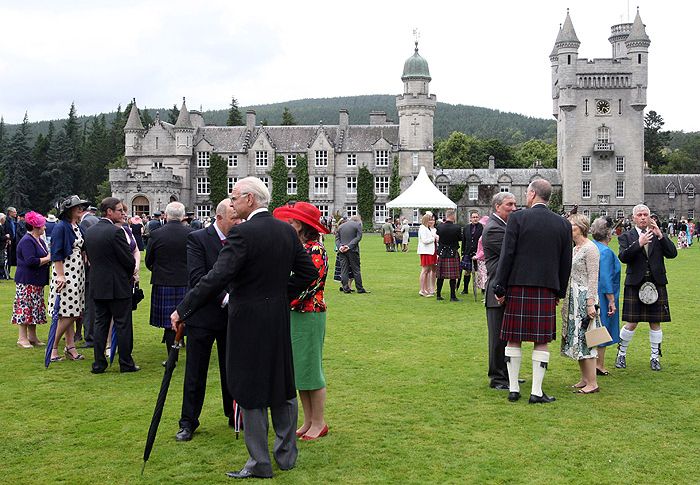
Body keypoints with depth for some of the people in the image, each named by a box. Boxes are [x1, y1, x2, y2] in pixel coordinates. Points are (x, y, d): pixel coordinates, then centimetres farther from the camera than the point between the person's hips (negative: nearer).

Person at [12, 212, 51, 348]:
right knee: (25, 308, -5)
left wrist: (50, 257, 3)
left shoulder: (39, 240, 15)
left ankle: (32, 337, 17)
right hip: (27, 281, -9)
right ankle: (22, 338, -1)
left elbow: (43, 257, 23)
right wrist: (48, 258, -15)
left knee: (35, 309, 11)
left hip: (37, 281, 10)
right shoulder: (27, 241, -15)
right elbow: (31, 261, -24)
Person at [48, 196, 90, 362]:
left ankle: (70, 347, 12)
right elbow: (56, 254, -14)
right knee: (67, 314, -9)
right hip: (65, 274, -8)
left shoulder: (78, 228, 14)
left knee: (72, 314, 9)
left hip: (78, 273, 8)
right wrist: (60, 276, -19)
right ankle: (53, 348, 1)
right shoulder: (60, 227, -10)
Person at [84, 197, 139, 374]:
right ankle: (126, 363, 8)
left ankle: (98, 364, 13)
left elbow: (90, 257, 12)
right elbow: (129, 260, -14)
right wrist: (130, 273, 7)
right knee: (123, 325, 3)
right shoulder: (116, 232, -17)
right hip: (118, 286, -7)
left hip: (97, 286, 7)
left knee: (100, 323, 11)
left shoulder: (89, 232, 6)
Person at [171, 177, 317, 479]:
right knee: (282, 386, 17)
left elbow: (216, 278, -24)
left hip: (249, 321, -7)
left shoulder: (243, 233, -18)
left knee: (251, 392, 3)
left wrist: (183, 310, -20)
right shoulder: (287, 230, 4)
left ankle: (260, 463, 10)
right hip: (280, 320, 7)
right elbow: (308, 271, 9)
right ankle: (286, 454, 27)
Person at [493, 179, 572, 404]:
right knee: (541, 341, 6)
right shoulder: (563, 224, 5)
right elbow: (566, 263, 9)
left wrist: (500, 288, -2)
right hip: (546, 290, 2)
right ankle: (537, 391, 6)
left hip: (518, 288, -2)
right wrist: (559, 292, 18)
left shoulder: (517, 218, -5)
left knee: (514, 339, 7)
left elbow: (507, 255, -8)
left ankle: (513, 388, 12)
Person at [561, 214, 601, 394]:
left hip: (584, 299, -9)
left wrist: (591, 303, -20)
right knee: (575, 339, 10)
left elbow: (593, 278, -15)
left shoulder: (590, 248, -11)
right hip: (572, 299, 9)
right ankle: (584, 379, 17)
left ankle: (592, 383, -3)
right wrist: (565, 299, 15)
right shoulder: (574, 248, 15)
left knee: (584, 339, -7)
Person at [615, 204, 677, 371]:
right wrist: (639, 243, -24)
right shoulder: (626, 236, 2)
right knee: (631, 323, 0)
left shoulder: (658, 235, 8)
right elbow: (623, 257, -13)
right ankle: (621, 354, 19)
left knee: (655, 323, 7)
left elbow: (672, 254, -3)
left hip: (656, 284, 2)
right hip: (635, 285, -2)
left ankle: (655, 357, 19)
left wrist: (660, 236, -13)